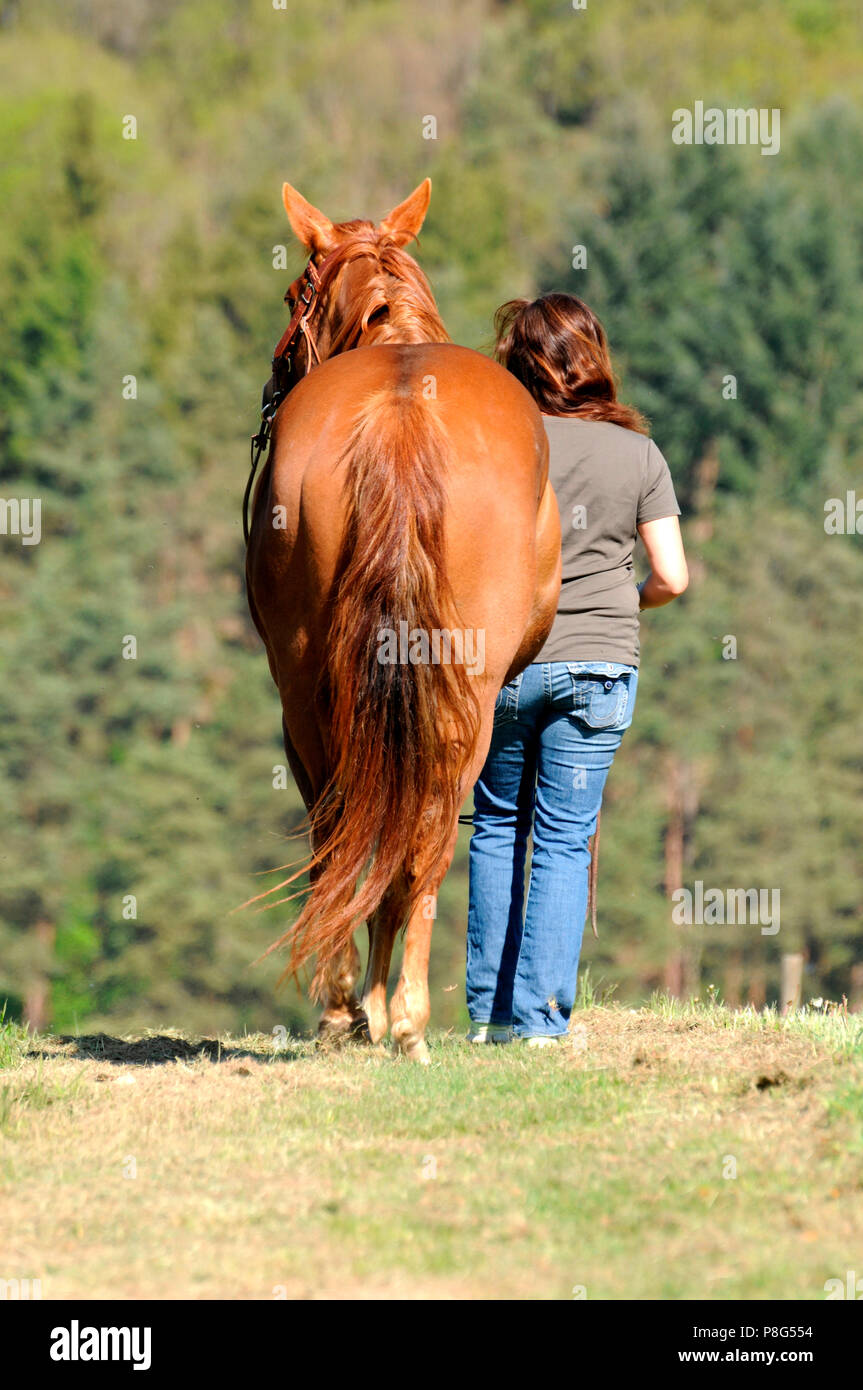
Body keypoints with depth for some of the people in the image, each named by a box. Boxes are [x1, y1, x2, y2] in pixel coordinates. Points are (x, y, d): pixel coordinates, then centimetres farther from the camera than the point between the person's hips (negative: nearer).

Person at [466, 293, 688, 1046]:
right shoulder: (639, 454, -1)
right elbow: (672, 577, -2)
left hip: (503, 663, 0)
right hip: (602, 665, 0)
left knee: (497, 827, 15)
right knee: (565, 841, 5)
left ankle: (490, 1012, 16)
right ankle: (540, 1016, -1)